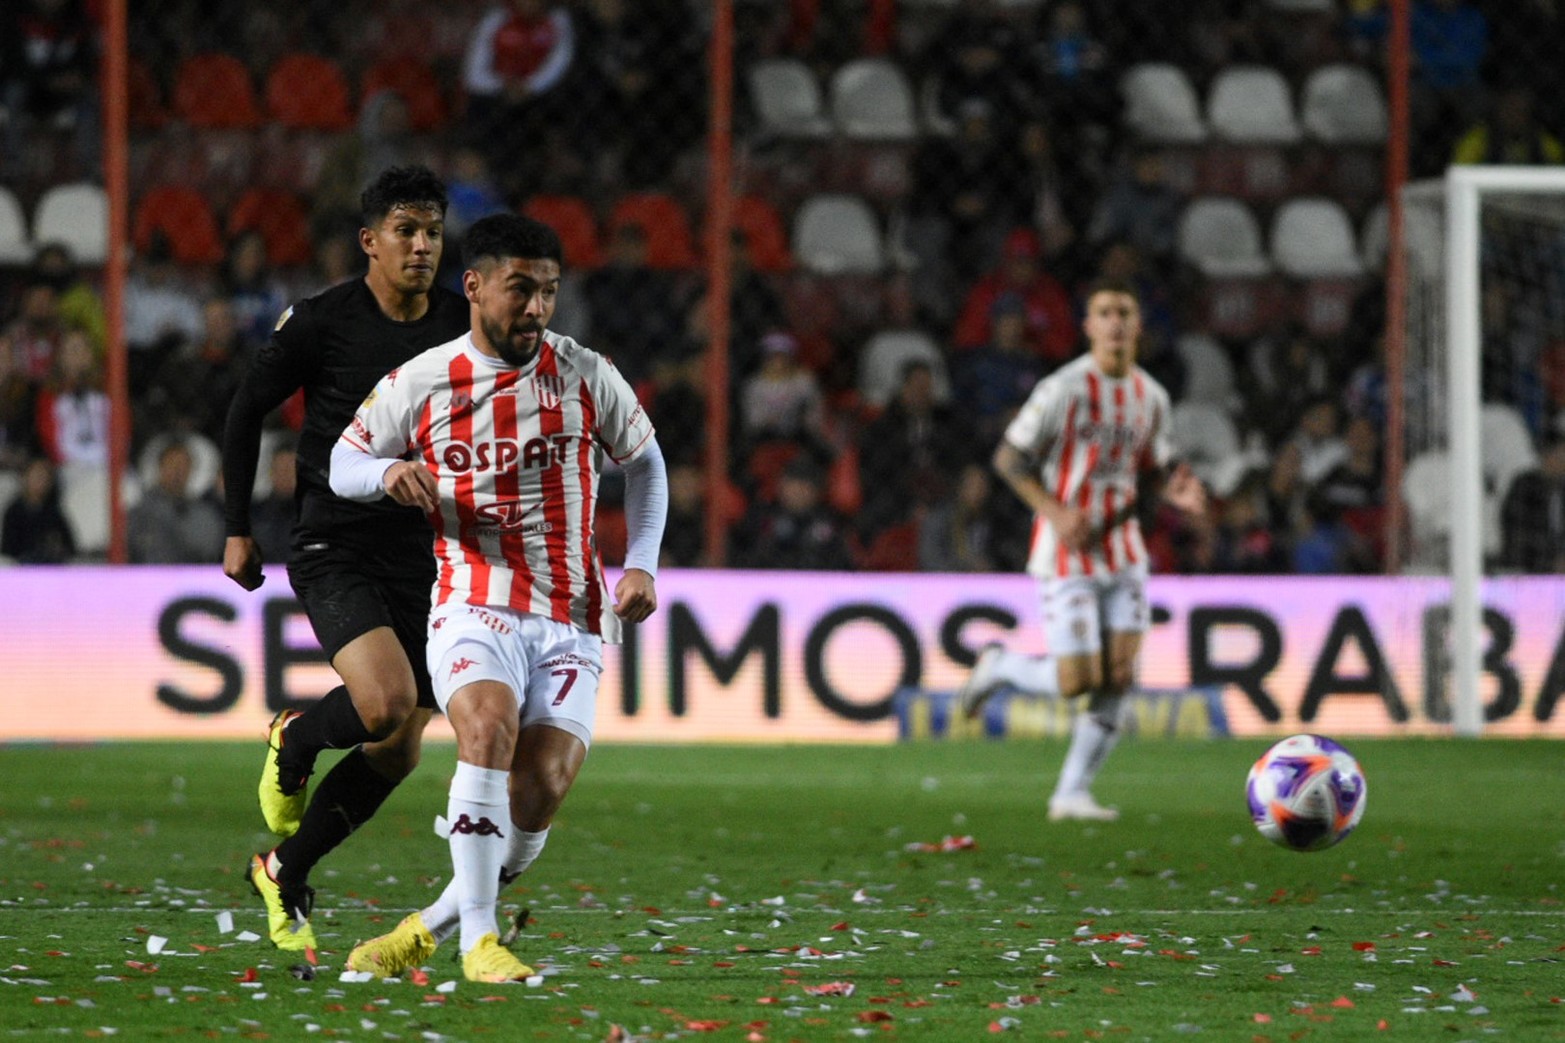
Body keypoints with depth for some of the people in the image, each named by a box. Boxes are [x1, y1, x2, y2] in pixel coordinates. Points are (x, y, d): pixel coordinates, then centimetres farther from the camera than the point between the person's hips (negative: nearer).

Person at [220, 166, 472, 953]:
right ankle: (293, 739, 8)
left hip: (422, 555, 5)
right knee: (387, 702, -26)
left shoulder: (461, 327, 4)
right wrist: (239, 528, 3)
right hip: (334, 551, -5)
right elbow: (246, 411, 3)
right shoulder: (320, 322, -7)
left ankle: (285, 871, 23)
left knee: (398, 752, 3)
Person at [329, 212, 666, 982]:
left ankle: (432, 927, 9)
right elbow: (342, 464, 11)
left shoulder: (585, 376, 2)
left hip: (571, 619, 2)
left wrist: (640, 565, 5)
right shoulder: (419, 384, 0)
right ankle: (477, 938, -26)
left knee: (541, 789, -13)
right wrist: (388, 472, -13)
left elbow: (644, 462, 17)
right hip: (473, 608, -2)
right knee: (489, 724, -31)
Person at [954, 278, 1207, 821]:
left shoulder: (1151, 397, 7)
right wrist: (1054, 512, -20)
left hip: (1122, 547, 6)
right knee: (1076, 681, -11)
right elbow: (1008, 457, -9)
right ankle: (998, 665, 20)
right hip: (1068, 552, -6)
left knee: (1119, 676, -4)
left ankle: (1073, 792, 5)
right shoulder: (1065, 389, -12)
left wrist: (1178, 490, -4)